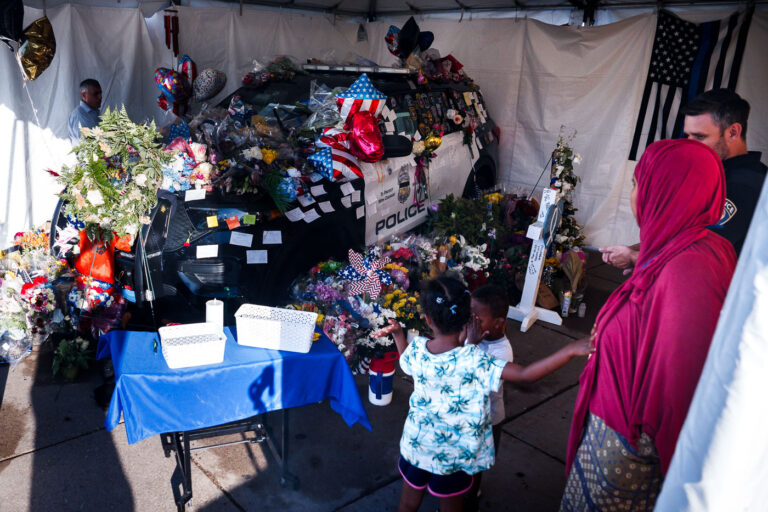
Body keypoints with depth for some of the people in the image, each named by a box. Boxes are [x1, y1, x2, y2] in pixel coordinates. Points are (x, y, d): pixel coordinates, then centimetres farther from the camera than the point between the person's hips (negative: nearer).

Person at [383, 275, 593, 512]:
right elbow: (526, 375, -37)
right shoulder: (474, 360, -30)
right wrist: (570, 350, -39)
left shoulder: (416, 349, -17)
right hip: (453, 457, -3)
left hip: (416, 445, 3)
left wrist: (398, 334, 22)